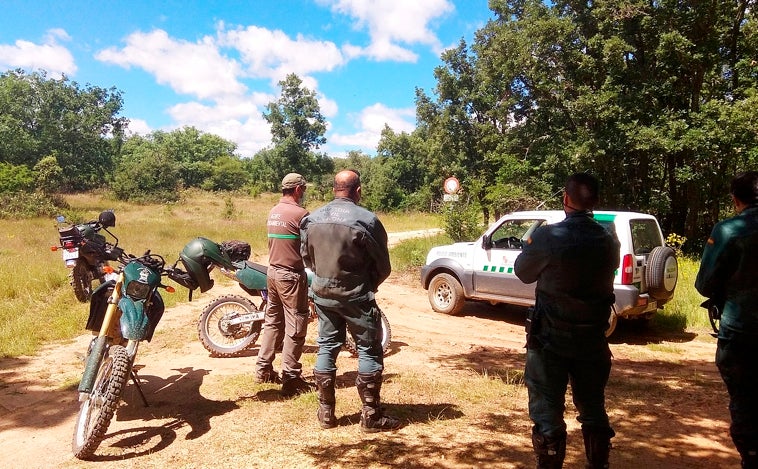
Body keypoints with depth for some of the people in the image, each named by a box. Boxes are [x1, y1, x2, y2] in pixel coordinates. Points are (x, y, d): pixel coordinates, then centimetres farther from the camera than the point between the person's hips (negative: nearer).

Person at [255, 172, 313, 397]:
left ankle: (264, 369, 25)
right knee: (296, 326, -2)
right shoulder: (300, 213, -15)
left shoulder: (273, 212, 9)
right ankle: (290, 378, 2)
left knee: (273, 321, 17)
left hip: (273, 271, 9)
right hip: (291, 274, -8)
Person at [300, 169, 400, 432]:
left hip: (322, 293, 5)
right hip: (356, 296, -5)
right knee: (369, 351, 5)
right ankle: (371, 416, 10)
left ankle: (326, 413, 21)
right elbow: (383, 265, -9)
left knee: (327, 348, 14)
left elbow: (307, 258, 10)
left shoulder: (311, 219, 1)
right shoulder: (366, 220, -15)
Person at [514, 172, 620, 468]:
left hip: (550, 338, -4)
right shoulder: (609, 241, -3)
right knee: (593, 410, 20)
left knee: (547, 412, 6)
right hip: (592, 339, 5)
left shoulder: (548, 237, -16)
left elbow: (523, 272, -2)